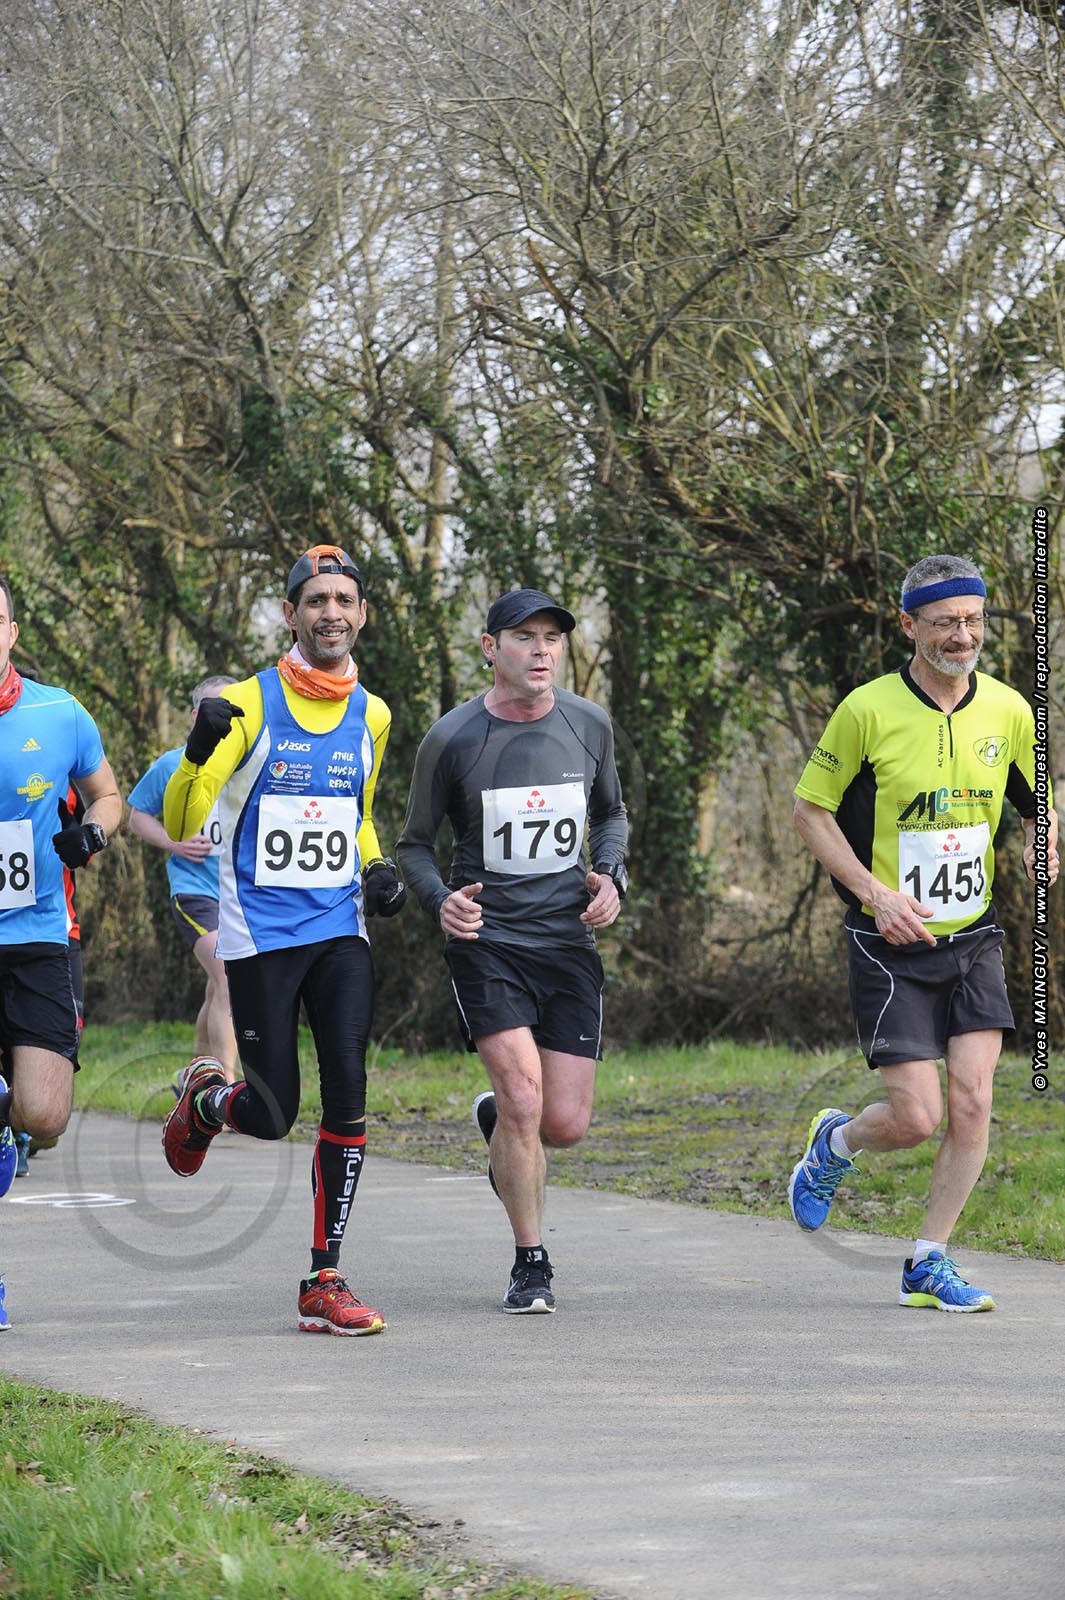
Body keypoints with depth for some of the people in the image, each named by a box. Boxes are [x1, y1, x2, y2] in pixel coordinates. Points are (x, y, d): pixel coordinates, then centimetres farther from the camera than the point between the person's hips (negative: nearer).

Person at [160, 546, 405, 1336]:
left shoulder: (372, 715, 10)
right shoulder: (248, 704, -5)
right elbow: (182, 825, -9)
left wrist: (377, 871, 8)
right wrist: (199, 752, -27)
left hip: (341, 930, 4)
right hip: (261, 934, -4)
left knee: (348, 1095, -10)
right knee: (272, 1115, -5)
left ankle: (324, 1281, -2)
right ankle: (205, 1099, 33)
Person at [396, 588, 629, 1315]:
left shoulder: (589, 725, 2)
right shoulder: (452, 739, -7)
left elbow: (611, 812, 20)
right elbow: (415, 844, 4)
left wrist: (611, 875, 1)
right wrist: (440, 900, -15)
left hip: (569, 942, 3)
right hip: (486, 940, -3)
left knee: (566, 1124, -1)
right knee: (524, 1099, -17)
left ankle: (496, 1118, 38)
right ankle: (531, 1264, 3)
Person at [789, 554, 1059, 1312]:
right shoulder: (868, 710, -12)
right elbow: (811, 808, -4)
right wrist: (875, 892, -15)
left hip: (975, 937, 4)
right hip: (892, 943, -4)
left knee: (972, 1103, -7)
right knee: (916, 1118, -8)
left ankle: (929, 1263, 9)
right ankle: (835, 1143, 27)